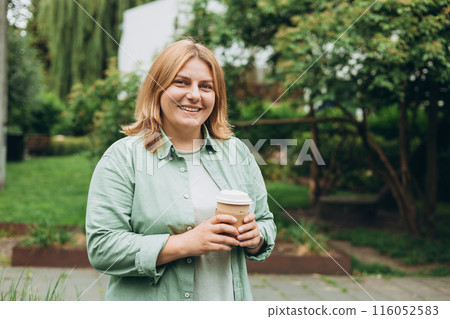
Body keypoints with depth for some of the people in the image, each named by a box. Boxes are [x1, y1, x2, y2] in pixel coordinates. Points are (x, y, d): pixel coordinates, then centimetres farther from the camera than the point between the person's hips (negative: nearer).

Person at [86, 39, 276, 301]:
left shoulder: (239, 153, 3)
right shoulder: (122, 158, -10)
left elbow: (266, 222, 9)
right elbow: (102, 248, -17)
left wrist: (255, 237, -13)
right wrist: (185, 244, -23)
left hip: (228, 299, 4)